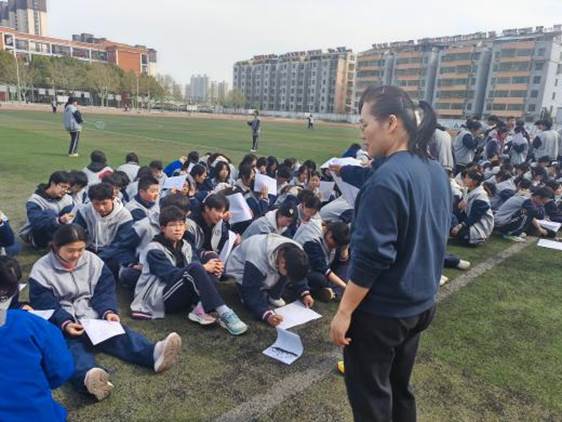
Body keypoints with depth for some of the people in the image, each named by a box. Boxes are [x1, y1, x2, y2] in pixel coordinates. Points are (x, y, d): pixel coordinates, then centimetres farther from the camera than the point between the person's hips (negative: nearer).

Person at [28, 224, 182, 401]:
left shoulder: (93, 261, 5)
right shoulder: (41, 270, -5)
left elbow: (104, 291, 1)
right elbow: (46, 306, -11)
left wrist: (108, 311, -19)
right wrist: (65, 324, -29)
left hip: (94, 317, 3)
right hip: (61, 326, -3)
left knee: (118, 333, -24)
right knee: (72, 345, -34)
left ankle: (154, 353, -50)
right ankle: (88, 377, -68)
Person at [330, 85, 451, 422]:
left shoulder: (387, 178, -24)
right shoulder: (437, 172, 4)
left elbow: (371, 256, -25)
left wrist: (344, 312, -17)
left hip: (381, 310, -8)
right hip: (420, 303, 9)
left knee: (369, 395, 12)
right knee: (399, 385, 25)